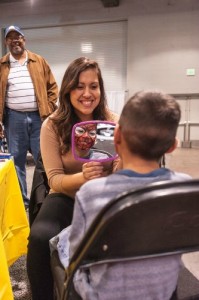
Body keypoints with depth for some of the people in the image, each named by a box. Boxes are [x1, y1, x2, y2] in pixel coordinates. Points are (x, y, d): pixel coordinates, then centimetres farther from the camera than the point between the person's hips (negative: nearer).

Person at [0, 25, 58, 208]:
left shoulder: (39, 61, 8)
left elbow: (52, 86, 8)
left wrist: (49, 109, -2)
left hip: (38, 117, 0)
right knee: (16, 160, 6)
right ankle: (21, 200, 19)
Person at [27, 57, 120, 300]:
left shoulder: (114, 122, -6)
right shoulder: (52, 125, -8)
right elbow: (54, 179, -10)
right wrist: (82, 177, -32)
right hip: (65, 197, 0)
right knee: (40, 238, -30)